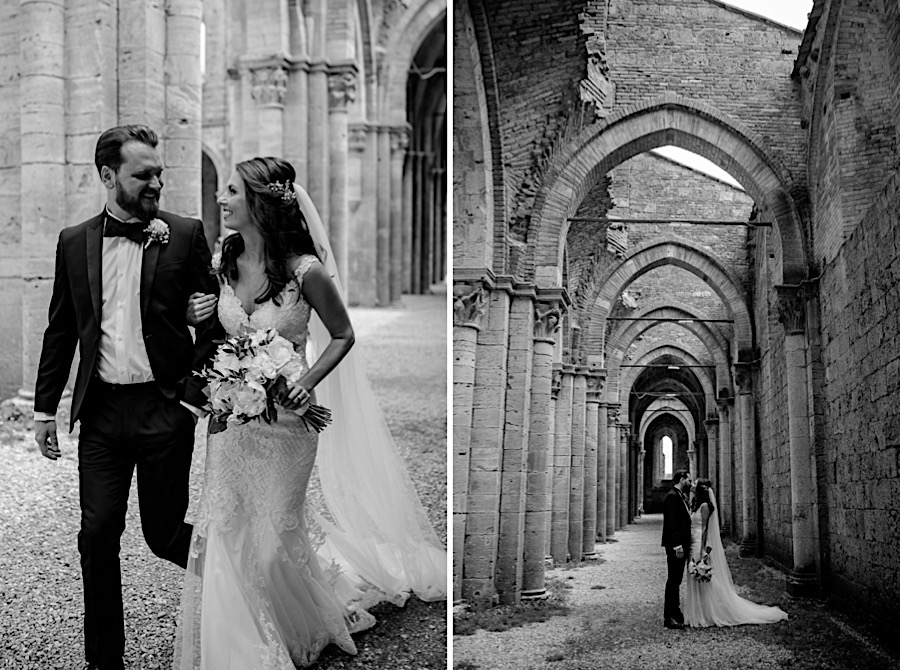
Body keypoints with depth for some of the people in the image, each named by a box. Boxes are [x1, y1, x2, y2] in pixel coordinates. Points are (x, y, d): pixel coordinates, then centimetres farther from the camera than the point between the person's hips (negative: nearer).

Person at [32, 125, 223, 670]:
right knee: (98, 536, 4)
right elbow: (61, 331, 12)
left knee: (164, 532, 5)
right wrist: (45, 407, 9)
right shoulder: (75, 242, 7)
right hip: (100, 409, 3)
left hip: (164, 408, -3)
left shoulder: (185, 235, -2)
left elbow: (213, 323, 0)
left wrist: (194, 396, -7)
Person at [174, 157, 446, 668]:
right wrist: (195, 316, -10)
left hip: (285, 418, -4)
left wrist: (308, 384, -20)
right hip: (232, 415, 5)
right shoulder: (222, 261, -3)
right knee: (224, 527, 8)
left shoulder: (305, 271, -18)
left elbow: (343, 335, -5)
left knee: (275, 533, 8)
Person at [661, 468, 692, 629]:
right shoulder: (672, 496, -14)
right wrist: (677, 545, -23)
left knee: (676, 580, 14)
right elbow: (671, 523, -21)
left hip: (680, 545, 10)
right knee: (673, 580, -7)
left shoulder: (679, 496, 17)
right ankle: (670, 618, -4)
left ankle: (675, 614, 21)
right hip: (675, 546, -10)